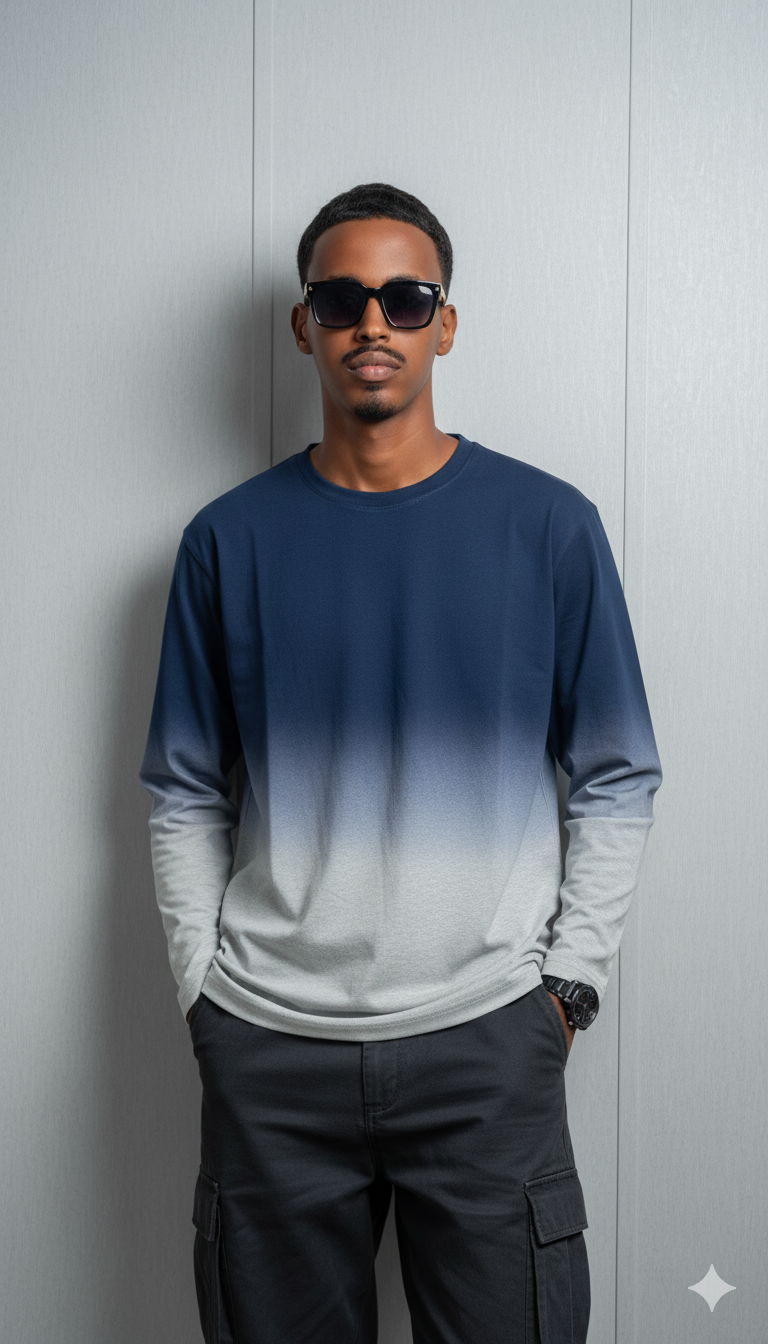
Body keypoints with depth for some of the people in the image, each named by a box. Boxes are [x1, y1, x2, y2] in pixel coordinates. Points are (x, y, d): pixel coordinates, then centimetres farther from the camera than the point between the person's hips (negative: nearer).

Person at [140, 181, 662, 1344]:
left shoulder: (548, 524, -1)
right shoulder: (231, 539, 3)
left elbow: (618, 780, 3)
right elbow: (184, 797, 7)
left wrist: (570, 976, -2)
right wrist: (205, 986, 2)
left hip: (488, 1037, -1)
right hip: (268, 1046, 2)